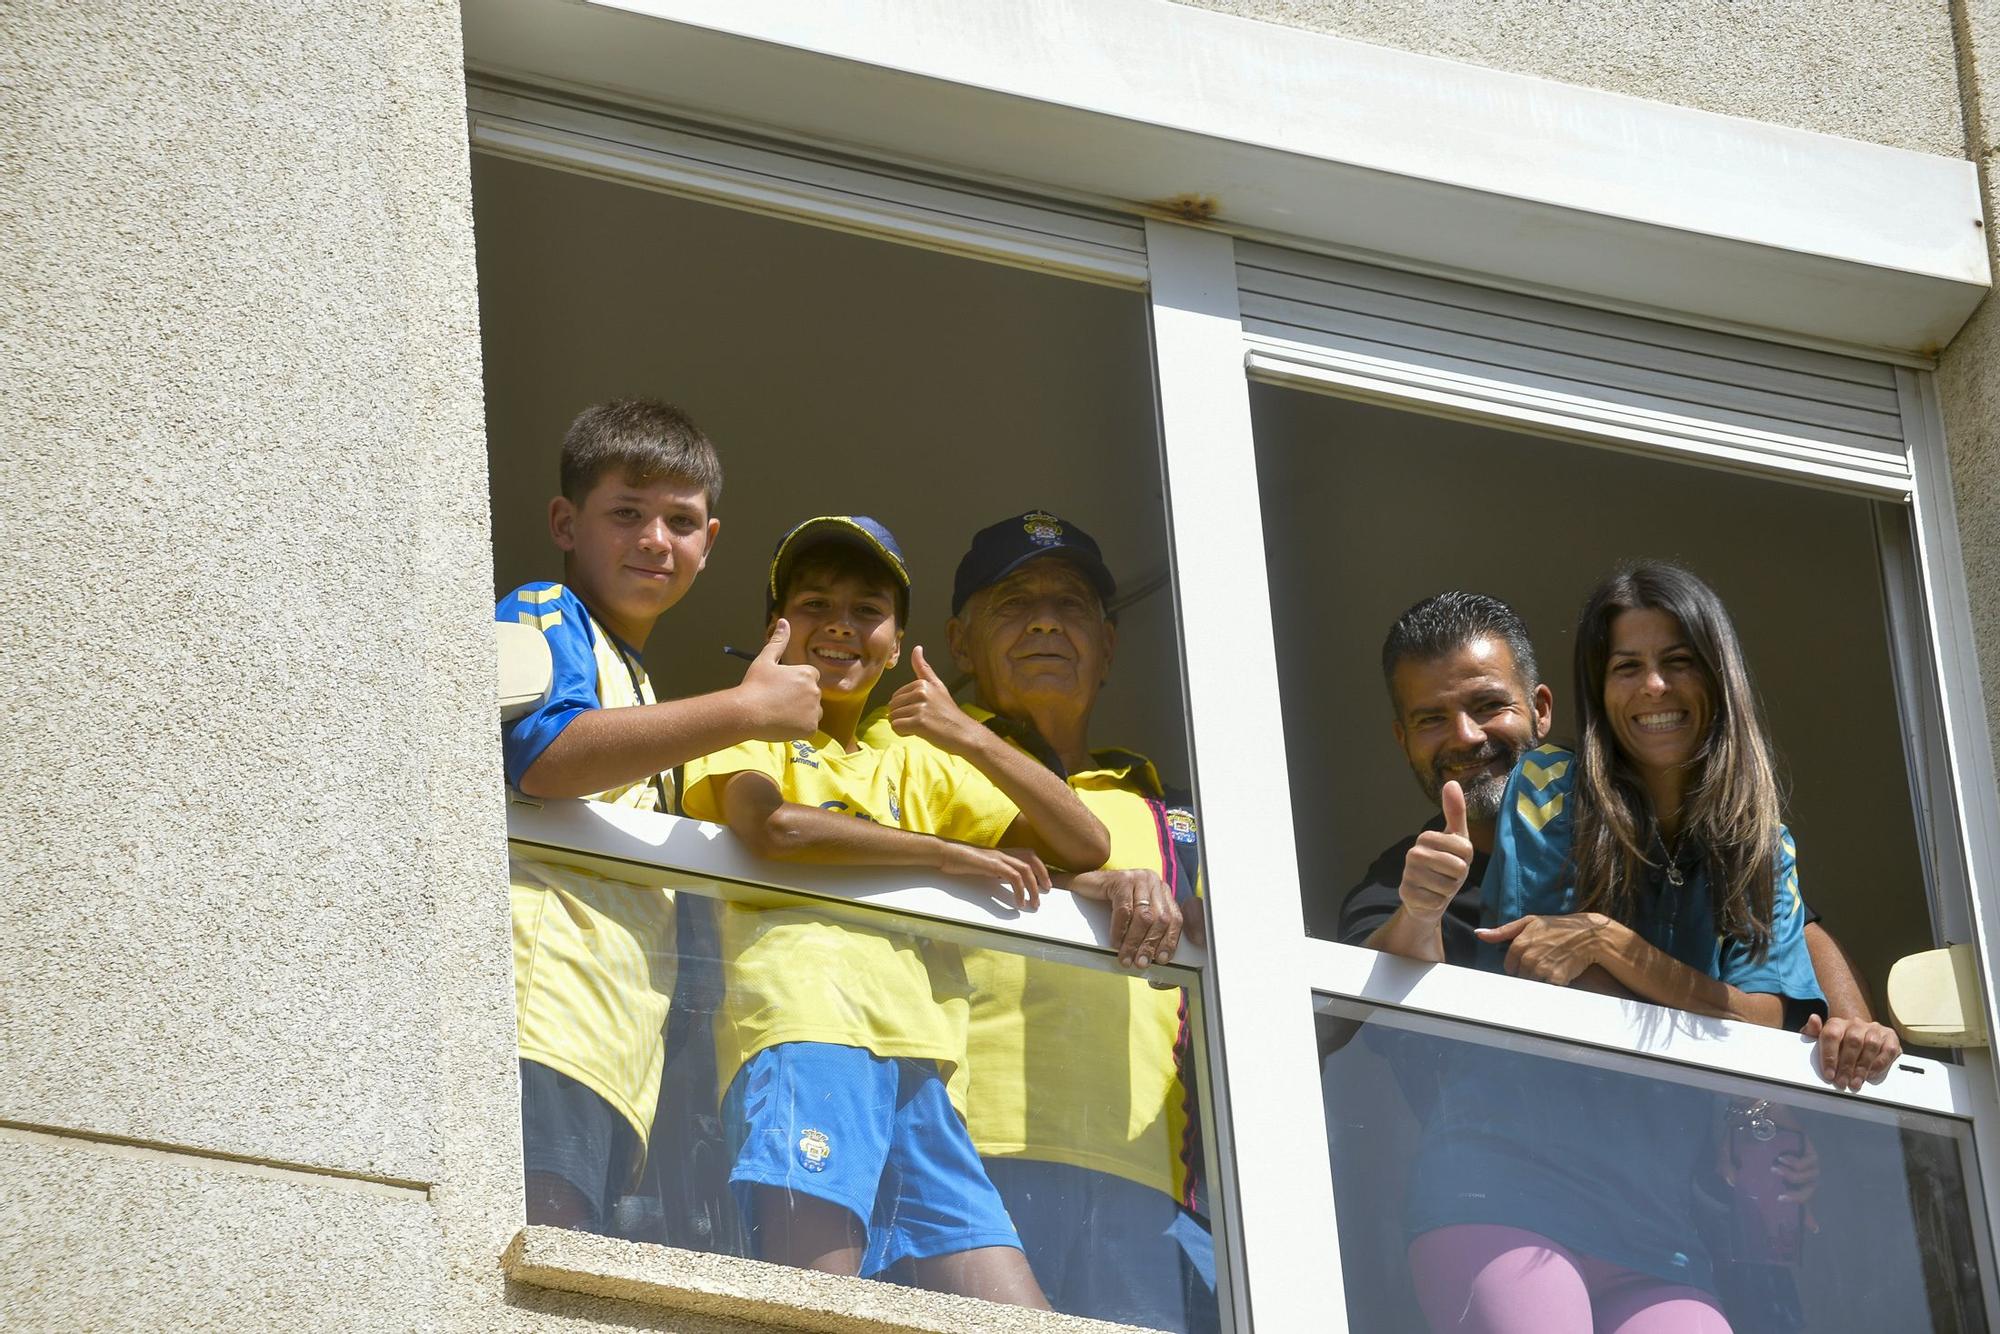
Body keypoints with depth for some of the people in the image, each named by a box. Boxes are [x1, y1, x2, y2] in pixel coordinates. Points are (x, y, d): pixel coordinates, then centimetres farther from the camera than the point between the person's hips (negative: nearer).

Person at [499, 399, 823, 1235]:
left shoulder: (632, 682, 37)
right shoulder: (542, 617, 7)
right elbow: (544, 750, -14)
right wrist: (746, 711, -8)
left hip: (610, 1061, 9)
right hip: (539, 1021, -9)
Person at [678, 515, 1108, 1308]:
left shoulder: (916, 760, 30)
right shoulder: (751, 728, 15)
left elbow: (1084, 847, 21)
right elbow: (768, 824, -10)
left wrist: (968, 738, 7)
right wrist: (955, 854, -2)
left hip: (916, 1065, 6)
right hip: (805, 1032, -6)